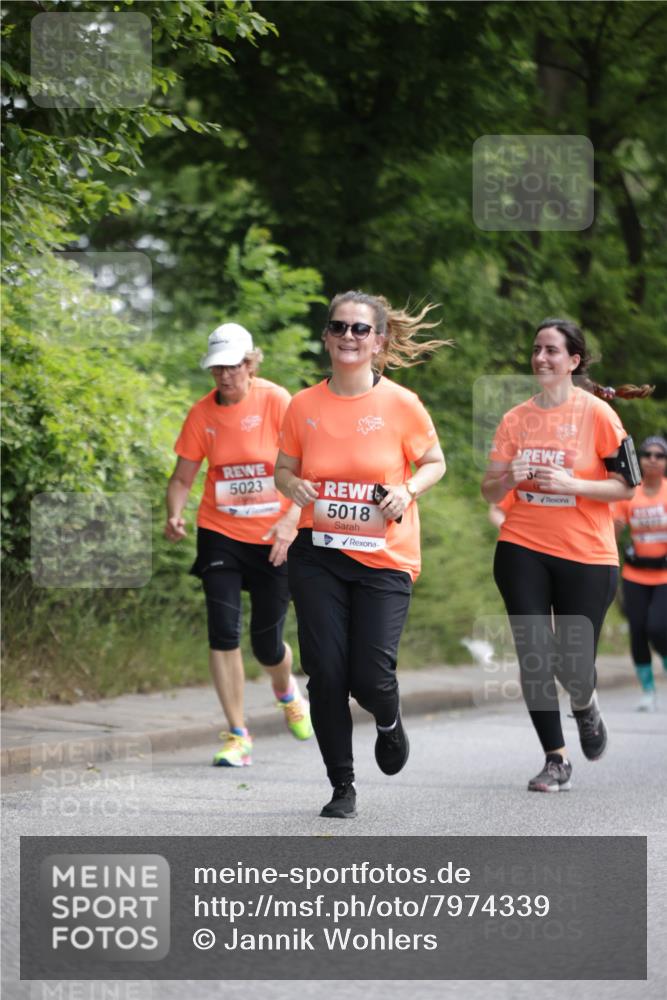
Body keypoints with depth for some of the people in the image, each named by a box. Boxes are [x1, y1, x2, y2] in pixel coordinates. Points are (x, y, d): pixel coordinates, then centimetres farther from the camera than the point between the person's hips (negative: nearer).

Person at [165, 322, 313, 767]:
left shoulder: (277, 402, -10)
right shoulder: (203, 413, -2)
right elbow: (182, 478, 4)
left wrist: (291, 519, -25)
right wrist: (175, 514, -16)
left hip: (274, 538, -2)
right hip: (220, 534, 2)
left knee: (267, 642, 3)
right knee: (223, 632, -11)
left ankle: (286, 690, 40)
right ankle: (238, 736, -3)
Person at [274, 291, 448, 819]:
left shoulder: (401, 404, -6)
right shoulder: (304, 405, 0)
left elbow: (435, 463, 7)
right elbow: (284, 468, 12)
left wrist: (407, 490, -13)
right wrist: (293, 487, -10)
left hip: (384, 558, -2)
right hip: (318, 555, 2)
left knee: (371, 676, -8)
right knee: (326, 673, -4)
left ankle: (389, 722, 31)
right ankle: (343, 787, 12)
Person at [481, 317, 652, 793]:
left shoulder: (597, 413, -5)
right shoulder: (515, 419, 5)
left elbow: (626, 486, -5)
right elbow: (490, 492, 7)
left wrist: (571, 484, -19)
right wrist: (508, 478, -16)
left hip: (586, 556, -2)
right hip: (523, 551, 2)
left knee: (574, 664, -1)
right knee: (534, 656, -6)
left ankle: (585, 706, 36)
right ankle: (556, 759, 7)